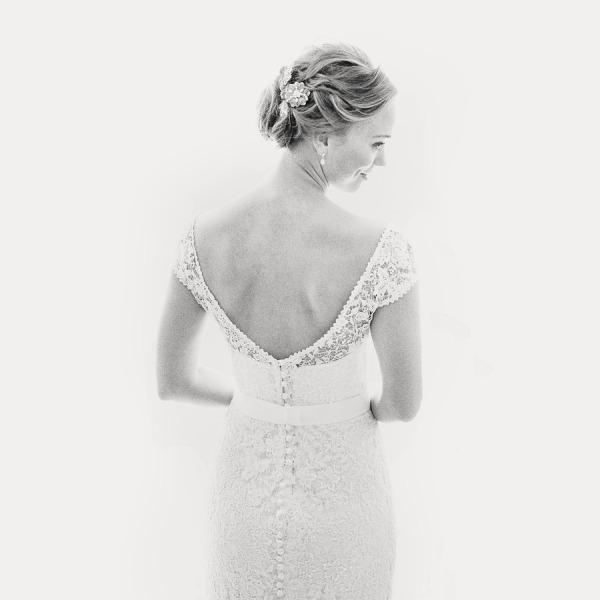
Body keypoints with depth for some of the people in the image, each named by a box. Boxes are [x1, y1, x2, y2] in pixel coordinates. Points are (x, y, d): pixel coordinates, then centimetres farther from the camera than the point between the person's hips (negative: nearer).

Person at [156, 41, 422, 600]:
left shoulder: (203, 235, -19)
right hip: (340, 487, -2)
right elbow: (404, 402, -17)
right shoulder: (381, 249, -29)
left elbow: (171, 381, -8)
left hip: (245, 479, 3)